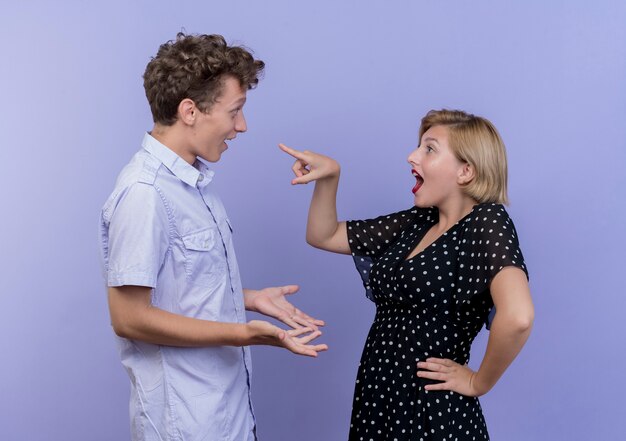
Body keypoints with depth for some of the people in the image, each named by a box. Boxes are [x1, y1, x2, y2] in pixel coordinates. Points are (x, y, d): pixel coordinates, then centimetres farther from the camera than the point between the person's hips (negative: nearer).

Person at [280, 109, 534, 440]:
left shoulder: (488, 220, -14)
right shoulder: (418, 222, 7)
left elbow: (518, 317, -31)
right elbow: (323, 236, 14)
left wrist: (479, 382, -18)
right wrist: (329, 176, 0)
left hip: (434, 413, -7)